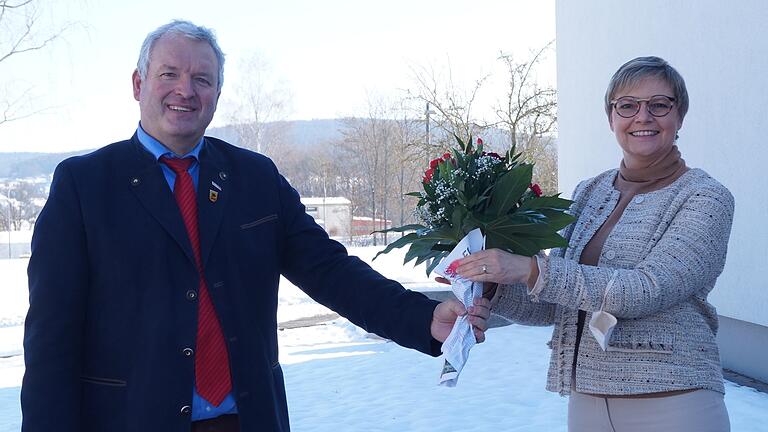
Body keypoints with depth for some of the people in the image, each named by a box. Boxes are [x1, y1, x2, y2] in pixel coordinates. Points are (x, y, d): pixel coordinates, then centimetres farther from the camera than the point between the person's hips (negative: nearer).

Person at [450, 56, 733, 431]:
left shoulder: (706, 198, -7)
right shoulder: (589, 193, 7)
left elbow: (648, 290, -21)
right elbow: (552, 305, 8)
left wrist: (531, 270, -26)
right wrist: (490, 288, -10)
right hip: (586, 399, 5)